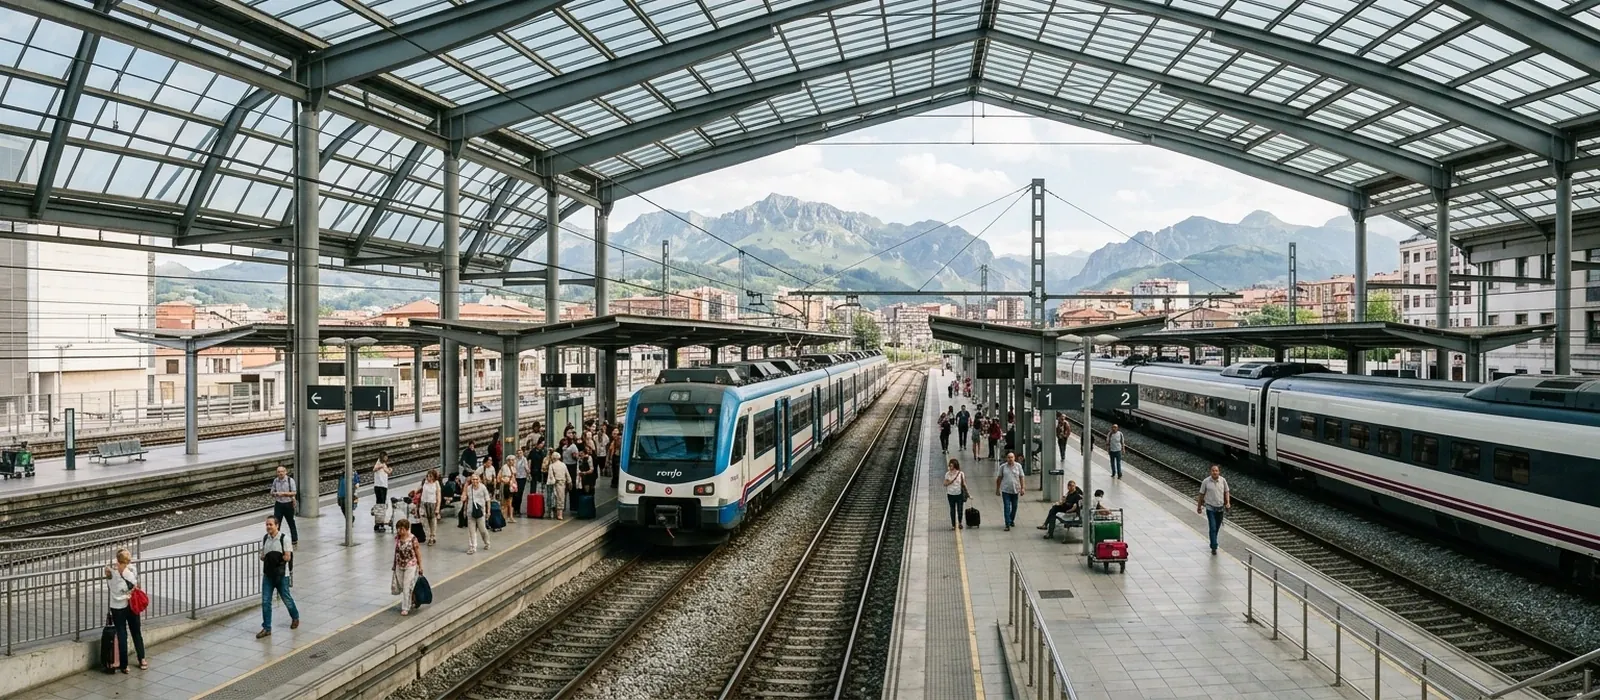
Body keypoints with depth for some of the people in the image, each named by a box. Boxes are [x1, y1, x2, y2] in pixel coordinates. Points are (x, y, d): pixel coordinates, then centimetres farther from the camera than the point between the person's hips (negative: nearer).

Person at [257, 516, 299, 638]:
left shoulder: (284, 539, -12)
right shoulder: (265, 539, 4)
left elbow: (287, 557, -13)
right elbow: (262, 556, 11)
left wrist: (277, 558, -15)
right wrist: (263, 557, -9)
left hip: (281, 575, -4)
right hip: (267, 574, 4)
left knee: (286, 599, 10)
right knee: (265, 601, 0)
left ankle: (295, 617, 35)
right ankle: (267, 628, 6)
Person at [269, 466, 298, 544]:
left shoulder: (290, 480, -9)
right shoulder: (275, 481, 1)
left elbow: (294, 492, -10)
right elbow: (272, 492, 10)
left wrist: (284, 493, -23)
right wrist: (275, 493, -13)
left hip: (288, 504, -2)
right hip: (278, 504, 3)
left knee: (291, 522, 11)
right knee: (276, 523, -2)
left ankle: (294, 539, 24)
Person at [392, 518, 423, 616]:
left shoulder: (413, 539, -17)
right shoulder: (397, 538, -3)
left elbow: (418, 553, -9)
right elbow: (396, 552, 9)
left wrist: (420, 567, -7)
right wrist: (394, 565, 14)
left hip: (410, 566, -5)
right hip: (399, 566, 5)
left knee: (407, 587, -5)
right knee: (401, 587, 14)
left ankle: (406, 608, 4)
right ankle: (407, 602, 38)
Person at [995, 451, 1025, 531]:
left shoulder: (1018, 466, 1)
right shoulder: (1003, 466, -2)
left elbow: (1021, 477, 2)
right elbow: (999, 478, 5)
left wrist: (1022, 488, -2)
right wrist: (997, 489, 6)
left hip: (1015, 490, 2)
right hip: (1005, 490, -2)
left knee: (1014, 507, 14)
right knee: (1007, 507, -7)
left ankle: (1012, 520, 35)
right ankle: (1007, 524, -6)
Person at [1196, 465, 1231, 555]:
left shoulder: (1223, 480, -5)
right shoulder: (1205, 481, -12)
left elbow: (1226, 492, 8)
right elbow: (1201, 494, -2)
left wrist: (1228, 502, -7)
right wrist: (1199, 506, 3)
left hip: (1220, 508, 3)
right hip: (1210, 508, -3)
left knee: (1217, 528, 17)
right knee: (1212, 527, -10)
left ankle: (1213, 543, 37)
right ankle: (1214, 547, -7)